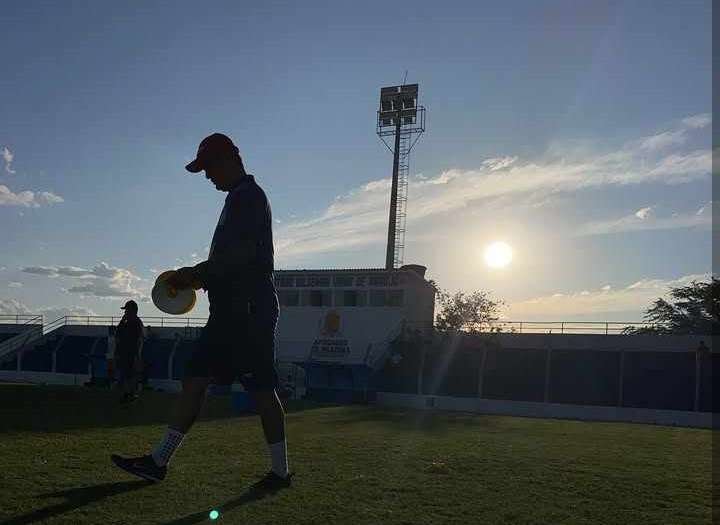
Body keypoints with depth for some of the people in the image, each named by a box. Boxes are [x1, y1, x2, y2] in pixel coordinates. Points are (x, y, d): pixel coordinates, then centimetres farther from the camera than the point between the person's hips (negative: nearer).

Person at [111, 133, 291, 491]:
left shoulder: (249, 196, -10)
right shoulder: (240, 198, 22)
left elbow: (243, 253, -22)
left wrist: (196, 272, -14)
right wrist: (199, 278, 17)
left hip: (249, 311, -11)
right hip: (232, 311, 11)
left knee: (261, 389, -4)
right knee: (194, 379, 8)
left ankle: (280, 471, 8)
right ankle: (158, 461, 12)